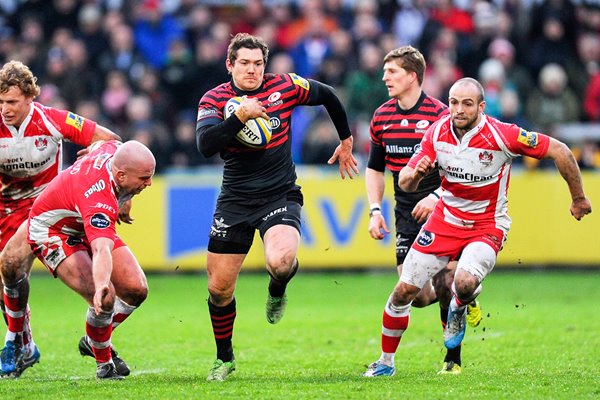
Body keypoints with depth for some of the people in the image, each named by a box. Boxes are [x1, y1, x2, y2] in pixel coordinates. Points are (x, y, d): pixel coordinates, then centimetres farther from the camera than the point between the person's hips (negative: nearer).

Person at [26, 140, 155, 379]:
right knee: (105, 298, -27)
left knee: (136, 289, -3)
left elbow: (102, 139, 8)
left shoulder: (113, 150, -19)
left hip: (86, 226, 9)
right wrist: (101, 285, -74)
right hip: (52, 232, -9)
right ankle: (104, 364, -3)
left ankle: (94, 340, 22)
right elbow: (101, 250, -58)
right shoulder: (99, 199, -43)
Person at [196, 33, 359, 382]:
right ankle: (224, 359, 28)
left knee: (280, 262, -31)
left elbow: (328, 96, 14)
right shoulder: (214, 100, -5)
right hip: (235, 201, 2)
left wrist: (346, 141, 24)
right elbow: (206, 145, -22)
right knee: (219, 288, 3)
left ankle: (277, 291, 8)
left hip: (280, 196, -1)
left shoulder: (285, 86, -4)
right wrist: (240, 117, -33)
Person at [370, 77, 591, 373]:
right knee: (404, 290, -1)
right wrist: (415, 173, -30)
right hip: (445, 220, 4)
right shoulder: (437, 133, -10)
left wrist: (578, 198, -3)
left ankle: (458, 310, 8)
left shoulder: (502, 135, -22)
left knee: (465, 283, -32)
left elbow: (560, 151, -14)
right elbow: (405, 183, -5)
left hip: (487, 225, -4)